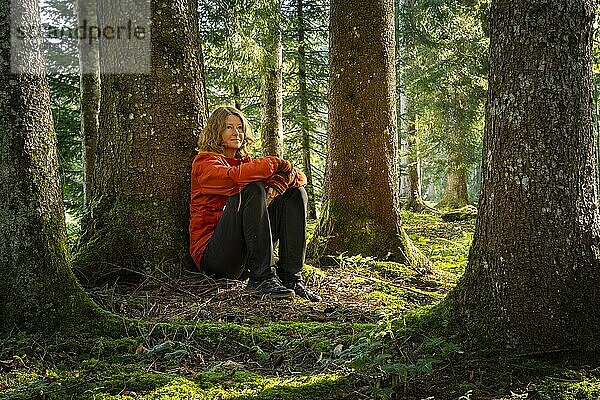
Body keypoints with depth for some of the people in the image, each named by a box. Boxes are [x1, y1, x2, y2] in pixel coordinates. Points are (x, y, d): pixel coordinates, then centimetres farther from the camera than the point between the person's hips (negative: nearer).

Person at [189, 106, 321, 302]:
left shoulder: (245, 162, 18)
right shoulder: (204, 162, 0)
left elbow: (300, 177, 7)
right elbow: (233, 176, -26)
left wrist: (282, 179, -17)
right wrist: (276, 164, -15)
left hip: (245, 259, 7)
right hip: (211, 253, -7)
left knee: (295, 192, 0)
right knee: (252, 188, -25)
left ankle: (291, 277, -14)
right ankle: (263, 277, -31)